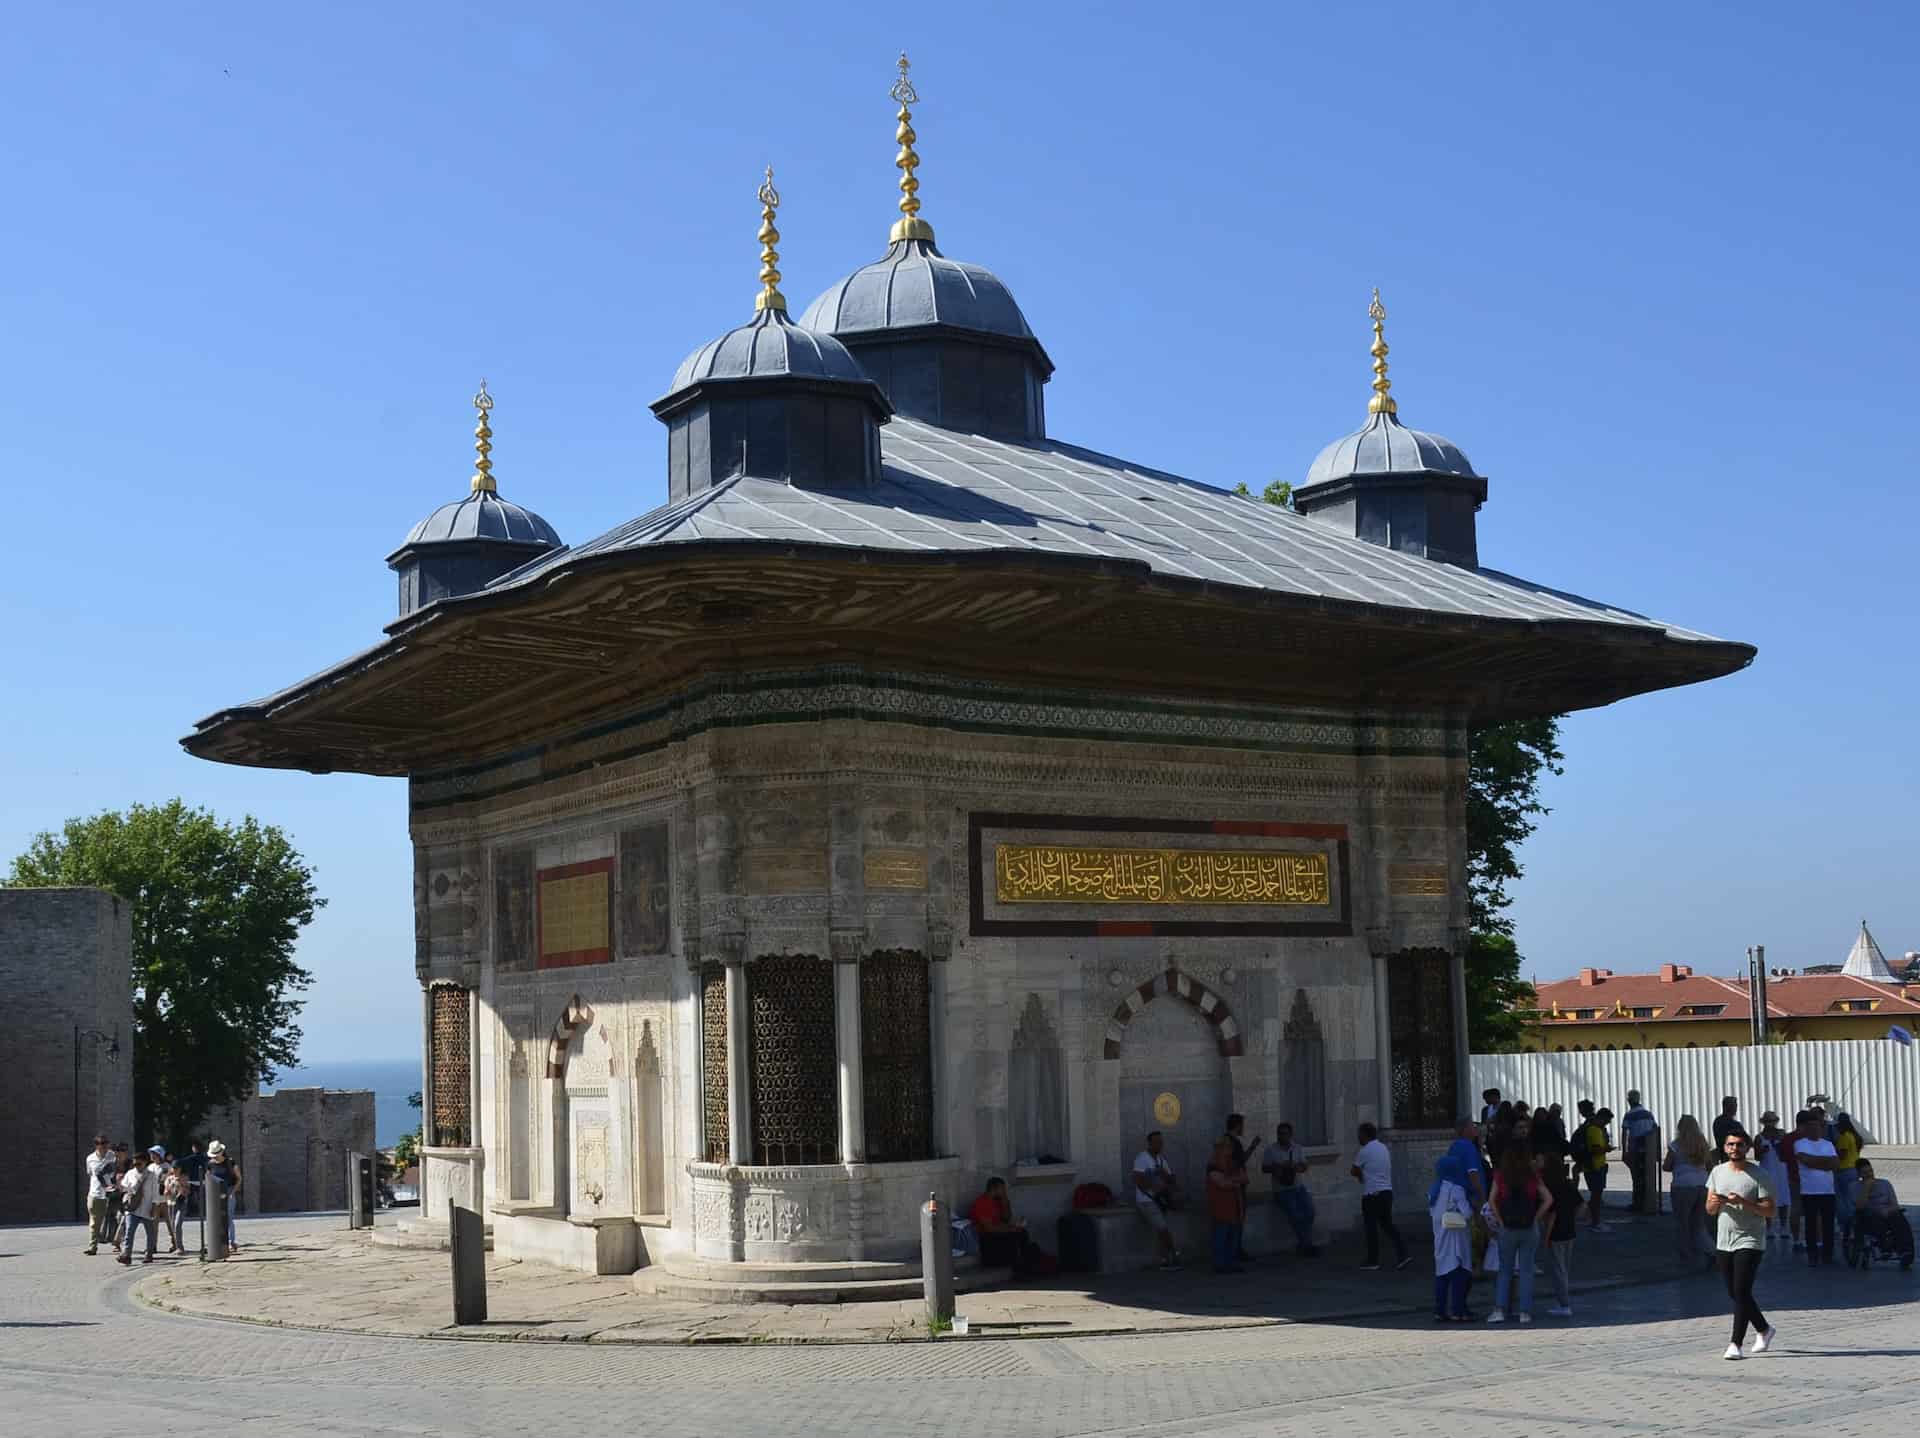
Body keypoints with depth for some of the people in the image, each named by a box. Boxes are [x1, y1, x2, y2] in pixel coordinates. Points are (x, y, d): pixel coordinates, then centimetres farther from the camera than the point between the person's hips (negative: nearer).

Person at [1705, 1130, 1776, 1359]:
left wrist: (1742, 1202, -23)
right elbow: (1710, 1210, 12)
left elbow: (1770, 1211, -11)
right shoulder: (1718, 1172, 9)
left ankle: (1736, 1344, -12)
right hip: (1724, 1241, 6)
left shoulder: (1758, 1175, -7)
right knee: (1735, 1294, 13)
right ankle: (1764, 1329, 34)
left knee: (1741, 1292, -13)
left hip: (1749, 1240, -6)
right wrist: (1716, 1202, -12)